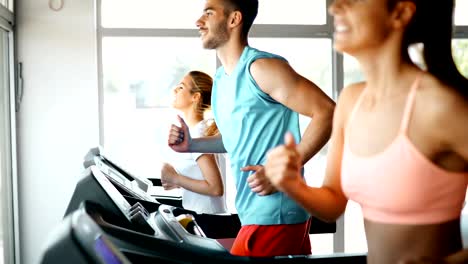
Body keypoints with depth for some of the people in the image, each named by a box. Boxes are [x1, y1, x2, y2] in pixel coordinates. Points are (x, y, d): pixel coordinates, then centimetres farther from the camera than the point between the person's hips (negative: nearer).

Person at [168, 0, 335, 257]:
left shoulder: (261, 67, -15)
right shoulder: (220, 78, 13)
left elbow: (327, 111, -19)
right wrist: (192, 145, 11)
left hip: (273, 215, -8)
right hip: (255, 211, 8)